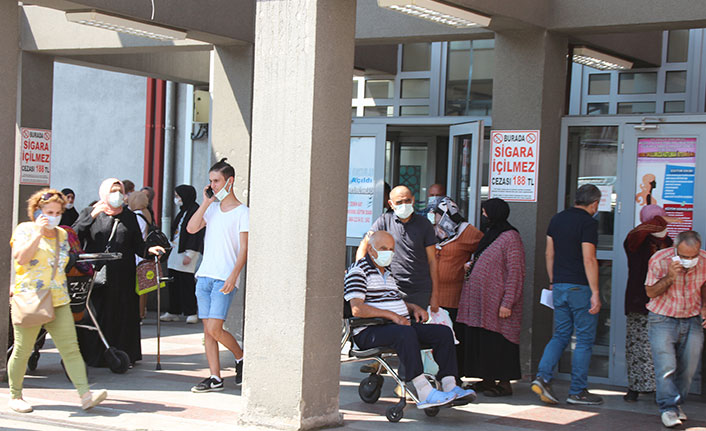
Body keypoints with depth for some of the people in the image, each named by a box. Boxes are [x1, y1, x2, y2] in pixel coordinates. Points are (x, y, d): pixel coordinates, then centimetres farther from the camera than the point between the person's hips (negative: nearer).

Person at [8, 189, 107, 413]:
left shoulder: (62, 234, 16)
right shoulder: (25, 230, 0)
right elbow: (20, 258, -16)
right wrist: (38, 232, -14)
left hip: (59, 301, 5)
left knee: (71, 348, -7)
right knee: (22, 350, 3)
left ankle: (85, 395, -14)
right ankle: (15, 396, 20)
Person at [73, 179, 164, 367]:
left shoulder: (129, 217, 15)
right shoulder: (89, 213, 9)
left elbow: (137, 245, 12)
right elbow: (74, 235, -6)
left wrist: (149, 250, -9)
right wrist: (92, 216, -14)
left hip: (123, 277, 2)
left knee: (123, 315, 1)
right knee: (95, 315, -3)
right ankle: (93, 357, 6)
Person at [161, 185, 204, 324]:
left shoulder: (195, 211, -12)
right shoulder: (182, 212, 17)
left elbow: (195, 234, -17)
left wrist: (189, 254, -20)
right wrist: (171, 248, 21)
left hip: (186, 253, -9)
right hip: (176, 251, 9)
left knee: (186, 284, -7)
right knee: (174, 283, 8)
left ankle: (191, 313, 0)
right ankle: (173, 312, 13)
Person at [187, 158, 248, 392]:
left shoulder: (242, 212, -3)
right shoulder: (212, 208, 15)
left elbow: (244, 248, -8)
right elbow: (191, 228, 2)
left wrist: (234, 276, -18)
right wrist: (206, 202, 0)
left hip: (225, 279, -6)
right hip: (204, 276, 6)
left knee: (214, 329, -12)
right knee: (207, 330, 3)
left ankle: (241, 357, 12)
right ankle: (215, 377, 7)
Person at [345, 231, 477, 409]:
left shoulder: (387, 273, 26)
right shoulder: (358, 271, -4)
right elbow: (357, 309, -17)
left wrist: (414, 308, 12)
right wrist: (392, 316, -20)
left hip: (399, 325, 9)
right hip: (369, 332, -9)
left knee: (444, 332, -7)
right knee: (406, 333, -38)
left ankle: (449, 386, -18)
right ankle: (424, 392, -43)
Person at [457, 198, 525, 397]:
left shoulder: (510, 238, -12)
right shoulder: (490, 234, 16)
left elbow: (515, 273, -16)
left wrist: (507, 303, -21)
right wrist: (472, 265, 9)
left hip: (496, 302, -9)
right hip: (479, 301, 9)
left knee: (497, 342, -5)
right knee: (479, 341, 10)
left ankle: (504, 383, 3)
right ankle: (487, 380, 19)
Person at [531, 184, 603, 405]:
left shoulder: (557, 219, 11)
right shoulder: (588, 222, -11)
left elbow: (549, 254, 15)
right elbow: (588, 259, -17)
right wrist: (595, 293, -16)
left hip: (560, 286, 7)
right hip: (580, 287, -7)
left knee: (560, 335, 13)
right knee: (584, 339, 3)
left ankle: (543, 377, -5)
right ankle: (578, 391, 6)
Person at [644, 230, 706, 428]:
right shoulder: (659, 260, -16)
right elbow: (650, 292, -10)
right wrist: (670, 277, -25)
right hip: (663, 320, -3)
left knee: (688, 367, 3)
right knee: (665, 365, -14)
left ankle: (677, 404, 20)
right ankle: (668, 408, -7)